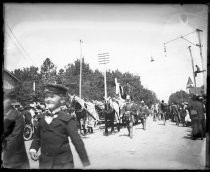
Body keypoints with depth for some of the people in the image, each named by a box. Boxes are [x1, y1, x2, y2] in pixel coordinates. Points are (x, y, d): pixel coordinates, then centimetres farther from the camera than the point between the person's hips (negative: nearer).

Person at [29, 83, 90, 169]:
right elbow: (38, 136, 16)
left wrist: (86, 163, -10)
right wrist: (33, 148, -3)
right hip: (44, 163, 4)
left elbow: (77, 142, -10)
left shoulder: (67, 119, -9)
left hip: (63, 164, -4)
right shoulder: (41, 118, 5)